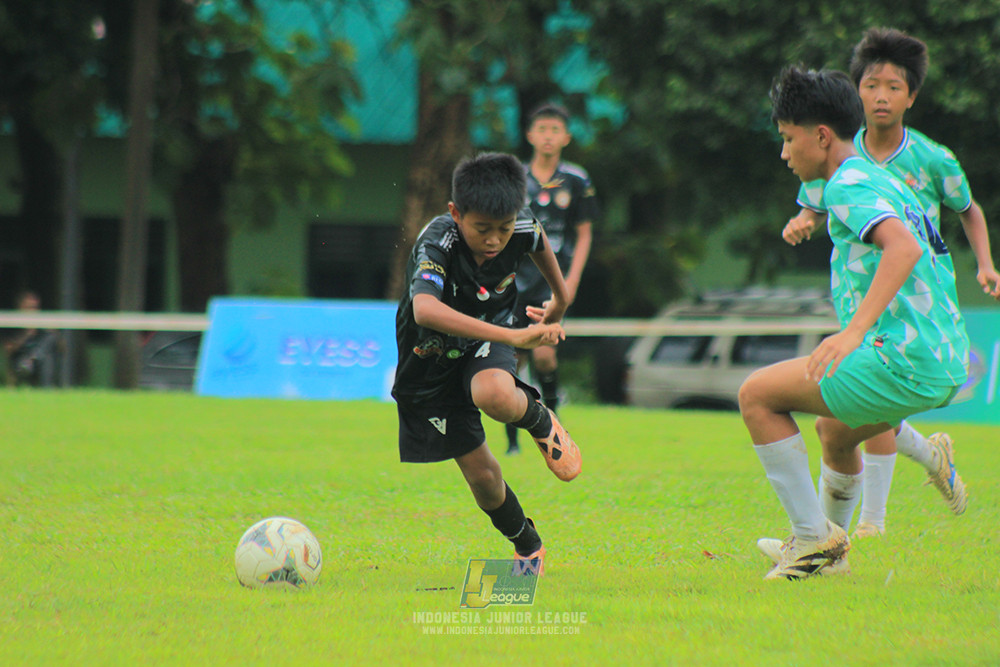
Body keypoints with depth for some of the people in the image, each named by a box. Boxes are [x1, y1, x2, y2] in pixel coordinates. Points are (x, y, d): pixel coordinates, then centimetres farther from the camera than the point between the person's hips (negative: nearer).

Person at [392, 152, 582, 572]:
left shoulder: (520, 227, -21)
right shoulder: (437, 244, -35)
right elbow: (426, 310, -54)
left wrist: (560, 298, 23)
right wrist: (513, 336, -57)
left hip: (487, 341, 2)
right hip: (432, 358, -2)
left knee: (494, 395, -35)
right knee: (481, 475, 2)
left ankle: (542, 423, 0)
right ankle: (527, 546, 30)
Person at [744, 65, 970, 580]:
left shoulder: (849, 185, -10)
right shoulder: (887, 182, 20)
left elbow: (903, 247, -28)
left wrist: (854, 331, -36)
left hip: (904, 362, -10)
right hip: (947, 365, 10)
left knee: (758, 395, -3)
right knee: (834, 430, 34)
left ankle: (813, 537, -1)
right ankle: (830, 551, 48)